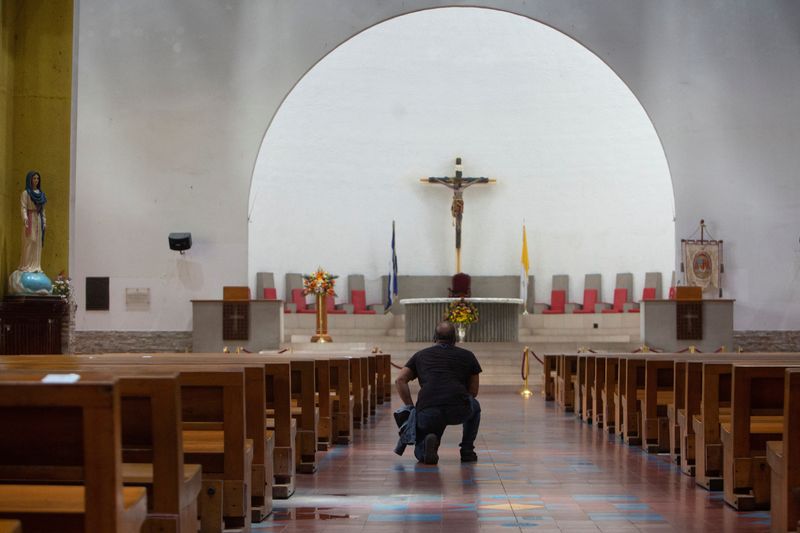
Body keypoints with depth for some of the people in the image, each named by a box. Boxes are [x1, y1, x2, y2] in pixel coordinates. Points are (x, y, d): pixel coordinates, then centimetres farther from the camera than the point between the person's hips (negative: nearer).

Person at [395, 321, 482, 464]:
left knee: (421, 453, 25)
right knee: (474, 407, 38)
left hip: (427, 412, 0)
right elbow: (473, 391, 28)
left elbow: (400, 380, 15)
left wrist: (410, 408, 16)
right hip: (459, 411, 0)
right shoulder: (467, 356, 24)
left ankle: (428, 442, -10)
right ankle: (467, 451, 22)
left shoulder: (420, 355, 27)